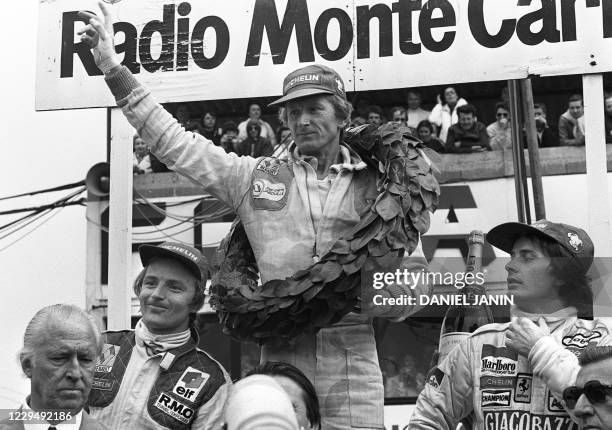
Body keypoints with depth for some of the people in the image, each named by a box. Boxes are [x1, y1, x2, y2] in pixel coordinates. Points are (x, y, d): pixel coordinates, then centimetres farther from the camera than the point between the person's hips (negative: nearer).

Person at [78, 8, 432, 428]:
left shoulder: (377, 185, 6)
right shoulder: (256, 178, 10)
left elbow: (412, 283, 4)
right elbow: (174, 142, 11)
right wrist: (113, 68, 10)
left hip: (352, 367, -1)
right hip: (279, 359, 1)